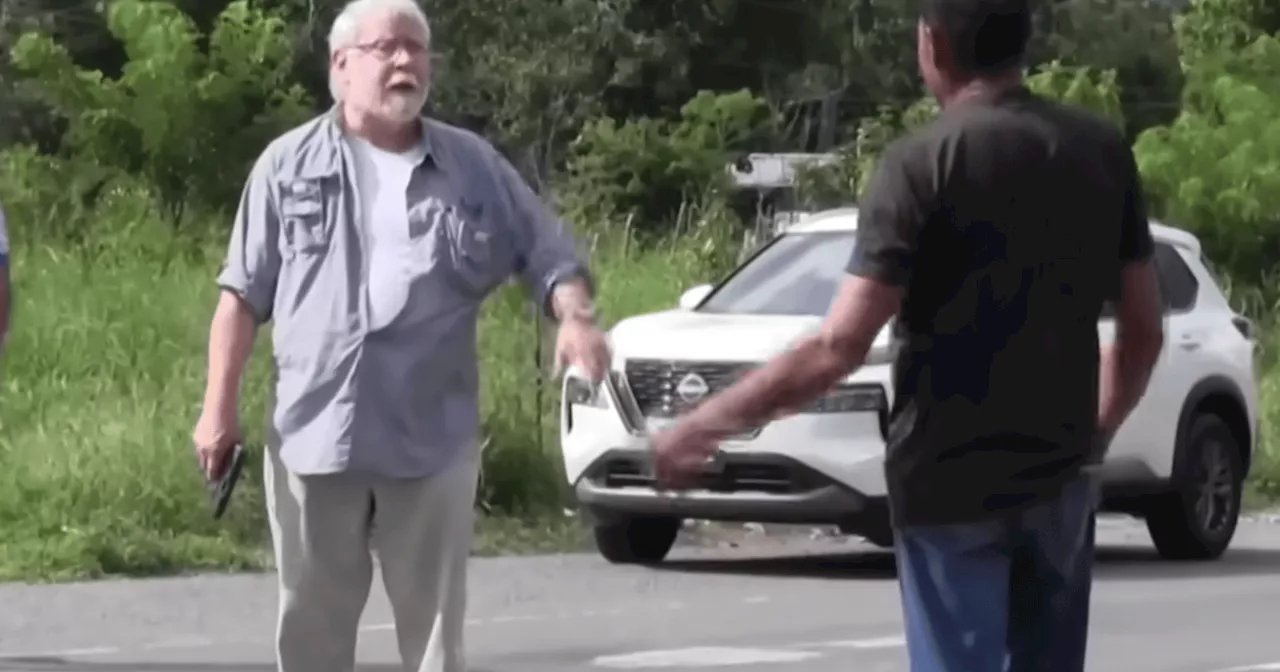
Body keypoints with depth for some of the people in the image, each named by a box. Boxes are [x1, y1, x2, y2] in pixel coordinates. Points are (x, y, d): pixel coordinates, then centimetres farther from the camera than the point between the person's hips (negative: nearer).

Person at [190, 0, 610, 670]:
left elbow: (550, 256, 7)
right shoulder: (289, 164, 4)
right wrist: (219, 407, -1)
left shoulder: (476, 166, 7)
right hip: (312, 435, 0)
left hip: (432, 439, 0)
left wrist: (576, 318, -15)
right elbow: (243, 296, 5)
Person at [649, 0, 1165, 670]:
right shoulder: (1101, 150, 2)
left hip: (950, 484, -5)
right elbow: (1143, 331, 8)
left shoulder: (924, 162, -14)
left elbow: (840, 347, -20)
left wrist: (705, 424, -12)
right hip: (1058, 475, 5)